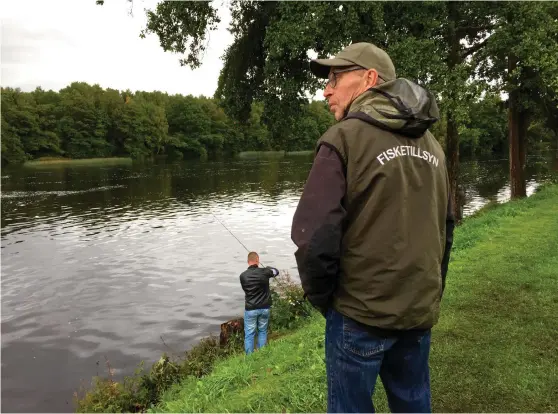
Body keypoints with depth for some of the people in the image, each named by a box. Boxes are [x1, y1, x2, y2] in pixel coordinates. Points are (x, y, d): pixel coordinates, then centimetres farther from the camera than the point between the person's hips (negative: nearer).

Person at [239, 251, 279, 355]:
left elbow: (245, 289, 5)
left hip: (250, 309, -1)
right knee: (262, 331, 18)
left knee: (249, 334, 8)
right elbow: (276, 271, 10)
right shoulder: (264, 272, -11)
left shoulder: (243, 275, -11)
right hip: (264, 308, 1)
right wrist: (268, 268, 30)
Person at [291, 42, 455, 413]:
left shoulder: (345, 138, -14)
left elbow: (315, 237, -21)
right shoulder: (431, 143, 6)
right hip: (422, 310, 6)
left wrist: (320, 296, -4)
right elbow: (447, 226, 12)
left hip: (362, 312, -6)